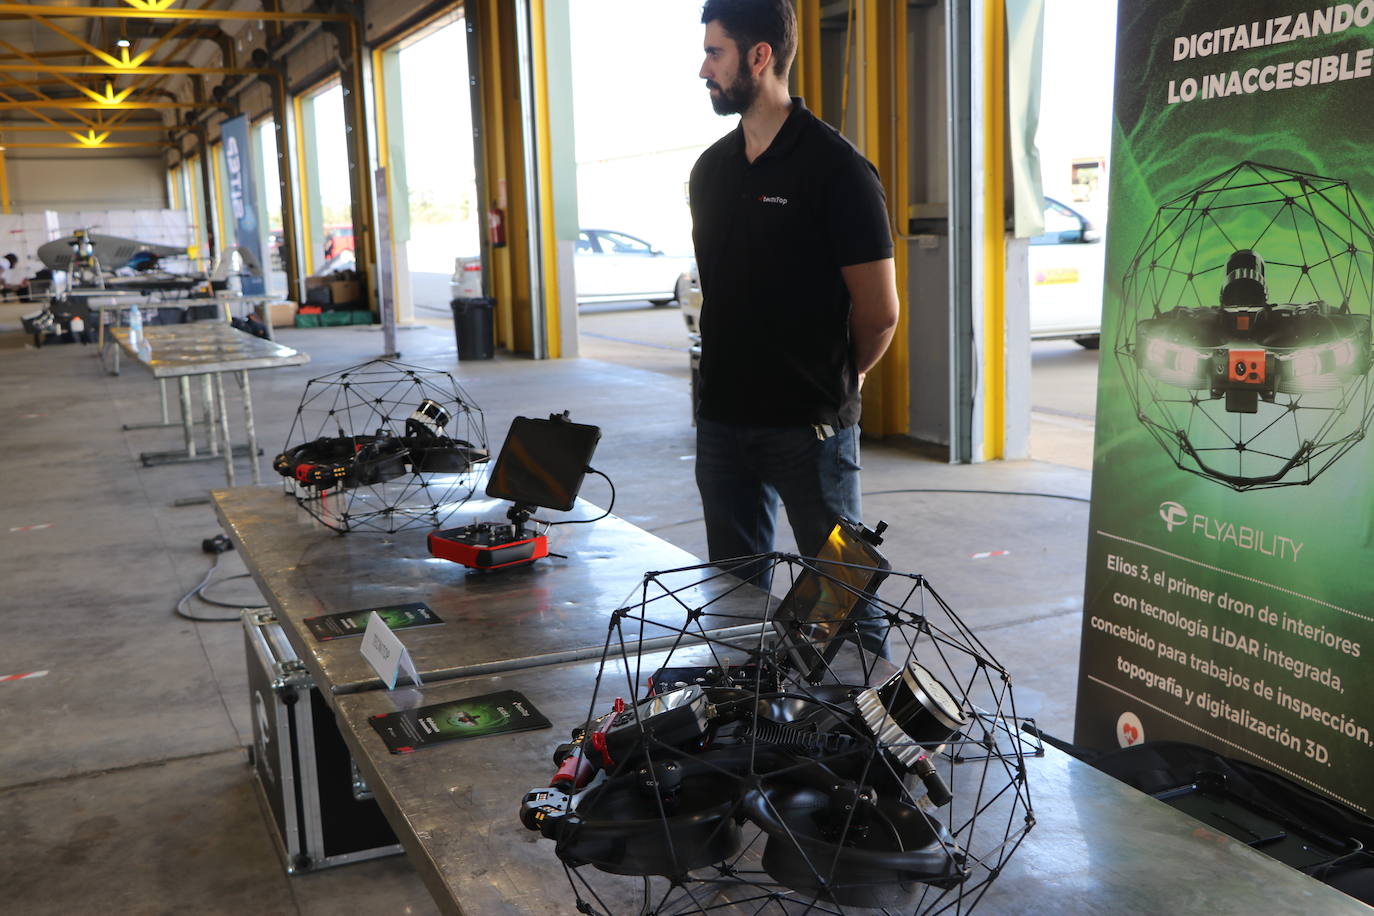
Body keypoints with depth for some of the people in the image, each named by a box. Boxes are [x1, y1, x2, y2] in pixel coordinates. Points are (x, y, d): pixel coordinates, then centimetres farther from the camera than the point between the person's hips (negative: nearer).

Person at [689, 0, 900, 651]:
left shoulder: (835, 169, -12)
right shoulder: (710, 170, 9)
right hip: (723, 419, 7)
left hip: (810, 426, -6)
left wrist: (837, 379, 5)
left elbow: (879, 311, -10)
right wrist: (734, 370, 14)